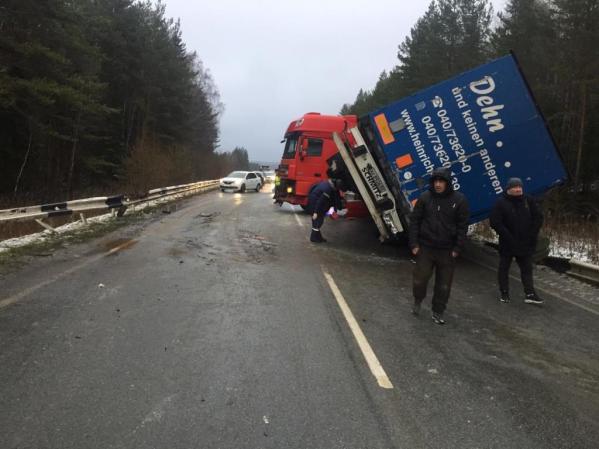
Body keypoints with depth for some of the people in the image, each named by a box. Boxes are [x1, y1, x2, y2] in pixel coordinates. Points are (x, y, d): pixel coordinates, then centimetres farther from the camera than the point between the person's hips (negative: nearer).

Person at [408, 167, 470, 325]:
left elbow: (463, 226, -2)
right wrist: (414, 244, -5)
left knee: (444, 284, 7)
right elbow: (414, 221, 1)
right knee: (420, 279, 4)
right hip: (425, 247, 0)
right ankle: (418, 300, 33)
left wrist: (457, 248, -6)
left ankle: (438, 312, 24)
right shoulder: (425, 198, -2)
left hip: (447, 250, 0)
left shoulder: (459, 200, -4)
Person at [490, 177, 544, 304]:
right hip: (507, 244, -3)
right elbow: (495, 222, -14)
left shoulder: (529, 201, 1)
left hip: (526, 244, 3)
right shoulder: (501, 203, -10)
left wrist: (532, 235, -5)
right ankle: (504, 293, 19)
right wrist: (508, 236, -18)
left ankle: (530, 294, 10)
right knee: (504, 268, 8)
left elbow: (538, 217, 5)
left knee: (527, 269, 6)